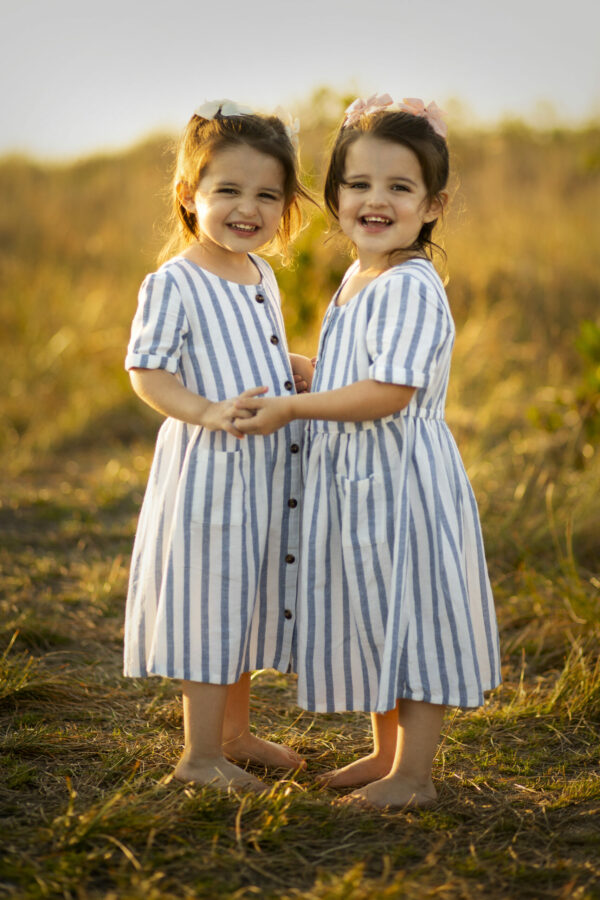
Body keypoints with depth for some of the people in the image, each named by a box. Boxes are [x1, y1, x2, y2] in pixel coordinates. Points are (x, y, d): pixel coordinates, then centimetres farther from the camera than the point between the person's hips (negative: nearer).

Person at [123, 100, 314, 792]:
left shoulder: (262, 278, 11)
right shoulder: (173, 283, -13)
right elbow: (146, 371, -16)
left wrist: (306, 371, 9)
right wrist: (207, 411, -29)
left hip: (270, 471, 8)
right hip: (209, 473, -8)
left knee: (249, 602, 17)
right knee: (210, 608, -1)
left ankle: (234, 734, 32)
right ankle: (200, 755, 11)